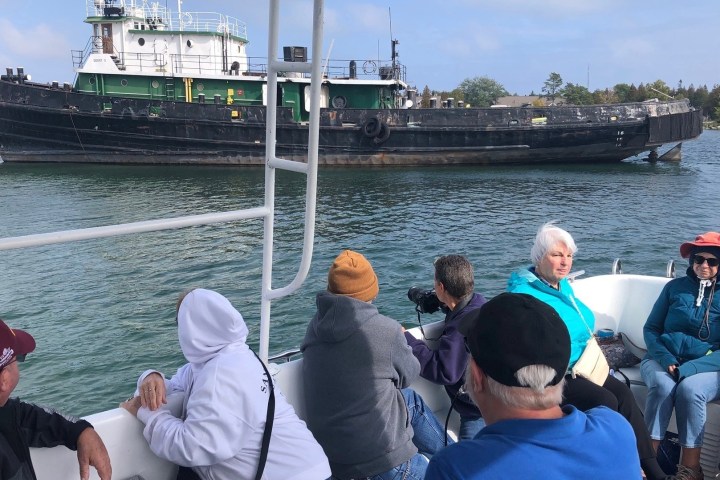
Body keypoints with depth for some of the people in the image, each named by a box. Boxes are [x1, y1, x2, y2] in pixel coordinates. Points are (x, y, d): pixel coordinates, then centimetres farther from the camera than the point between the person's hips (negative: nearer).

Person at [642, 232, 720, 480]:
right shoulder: (675, 287, 7)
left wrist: (687, 368, -19)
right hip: (663, 359, 1)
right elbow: (650, 329, 6)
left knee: (689, 389, -33)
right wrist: (665, 358, -13)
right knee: (663, 386, -32)